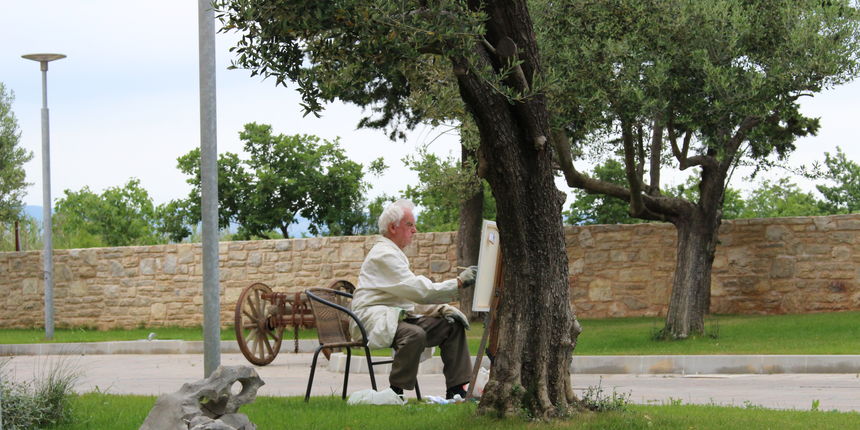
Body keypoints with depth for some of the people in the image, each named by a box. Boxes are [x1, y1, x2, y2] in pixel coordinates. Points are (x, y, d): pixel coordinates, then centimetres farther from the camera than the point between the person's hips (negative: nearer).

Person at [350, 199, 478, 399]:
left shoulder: (393, 254, 23)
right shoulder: (383, 255, -13)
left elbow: (414, 296, 21)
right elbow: (418, 290, -21)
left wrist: (443, 309, 4)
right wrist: (459, 282, -18)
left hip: (399, 316, 10)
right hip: (375, 320, -10)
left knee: (452, 326, 0)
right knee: (415, 334, -38)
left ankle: (456, 390, -4)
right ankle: (395, 392, -27)